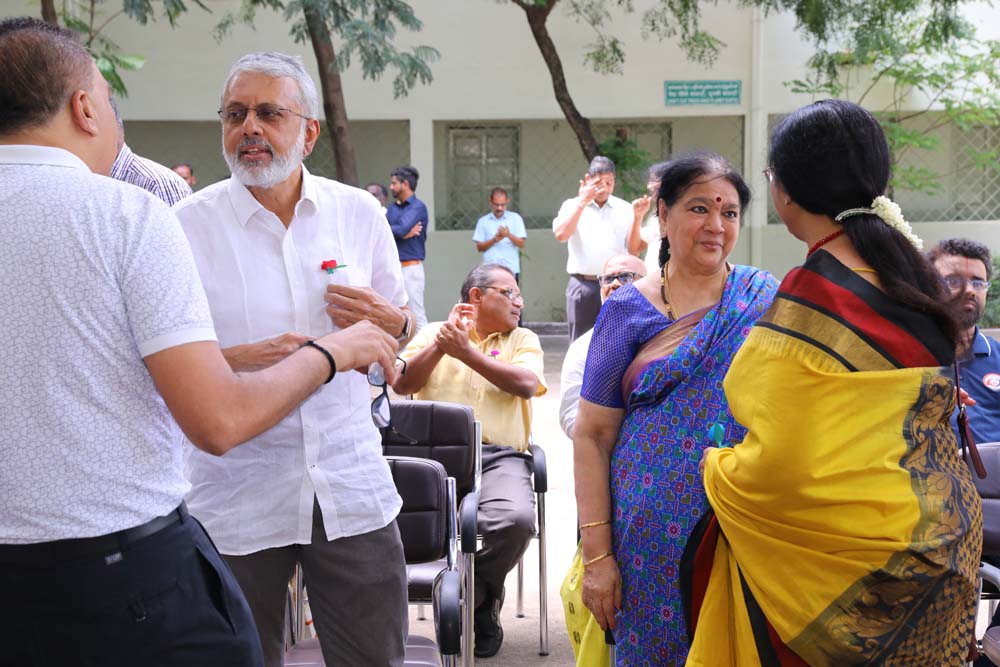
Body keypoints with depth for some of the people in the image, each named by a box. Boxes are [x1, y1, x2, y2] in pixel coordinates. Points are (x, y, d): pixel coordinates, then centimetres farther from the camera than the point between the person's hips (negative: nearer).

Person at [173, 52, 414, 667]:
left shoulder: (360, 213, 4)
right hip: (234, 498, -2)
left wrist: (390, 321, -9)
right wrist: (238, 359, -20)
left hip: (352, 484, 2)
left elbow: (402, 325, 14)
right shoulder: (188, 224, -4)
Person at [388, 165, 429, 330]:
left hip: (411, 267, -7)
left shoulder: (418, 207, -7)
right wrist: (403, 233, -12)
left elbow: (401, 229, -19)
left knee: (416, 313, -7)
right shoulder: (393, 207, 14)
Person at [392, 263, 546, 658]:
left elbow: (526, 385, -2)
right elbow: (402, 384, 5)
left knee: (516, 519, -32)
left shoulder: (523, 340, 20)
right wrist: (442, 341, -5)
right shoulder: (433, 332, 20)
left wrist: (466, 352, -5)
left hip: (499, 455, 0)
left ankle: (478, 600, 2)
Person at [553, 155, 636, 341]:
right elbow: (560, 234, -10)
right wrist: (582, 201, -7)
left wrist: (637, 219, -9)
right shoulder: (572, 206, 9)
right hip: (582, 286, 0)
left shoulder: (625, 209, 10)